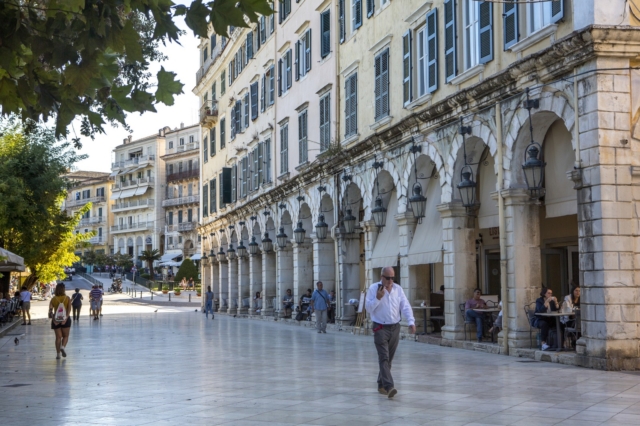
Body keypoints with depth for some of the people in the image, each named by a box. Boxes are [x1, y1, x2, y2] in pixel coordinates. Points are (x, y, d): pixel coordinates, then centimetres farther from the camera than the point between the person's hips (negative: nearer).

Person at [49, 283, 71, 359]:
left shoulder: (53, 299, 1)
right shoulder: (67, 298, -1)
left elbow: (50, 310, -7)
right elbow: (69, 309, -13)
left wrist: (53, 319, -12)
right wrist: (66, 318, -17)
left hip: (56, 319, 1)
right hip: (65, 319, -1)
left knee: (58, 337, 7)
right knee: (65, 336, 12)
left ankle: (58, 354, 4)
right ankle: (62, 347, -15)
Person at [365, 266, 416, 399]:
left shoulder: (398, 289, 6)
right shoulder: (374, 288, -5)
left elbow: (405, 306, 0)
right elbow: (368, 307, -8)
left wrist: (411, 322, -12)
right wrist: (378, 298, -22)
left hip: (395, 328, 5)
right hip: (381, 328, -5)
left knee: (389, 359, 12)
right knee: (384, 358, -14)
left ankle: (381, 385, 26)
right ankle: (389, 387, -24)